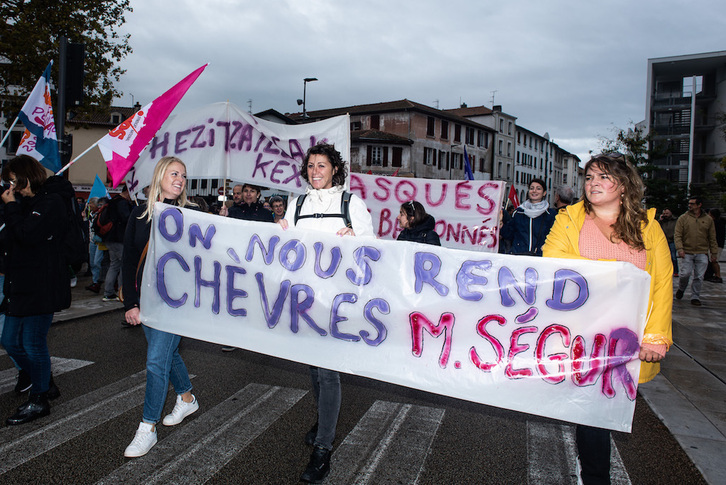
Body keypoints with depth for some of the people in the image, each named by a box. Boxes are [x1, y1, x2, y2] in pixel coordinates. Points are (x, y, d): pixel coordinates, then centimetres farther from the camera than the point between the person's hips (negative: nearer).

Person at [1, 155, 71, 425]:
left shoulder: (51, 203, -12)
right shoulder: (25, 202, 16)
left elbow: (27, 234, -23)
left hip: (42, 288, -10)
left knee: (33, 343, -1)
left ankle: (39, 402, 16)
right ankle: (46, 385, 32)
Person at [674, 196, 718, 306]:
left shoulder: (708, 219, 9)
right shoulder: (683, 218, 3)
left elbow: (712, 238, 13)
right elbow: (677, 235, -1)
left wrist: (714, 252, 8)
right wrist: (680, 248, -14)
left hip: (702, 253, 1)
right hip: (686, 253, -1)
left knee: (699, 277, 0)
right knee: (685, 273, -8)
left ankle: (695, 297, 13)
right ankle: (681, 289, 21)